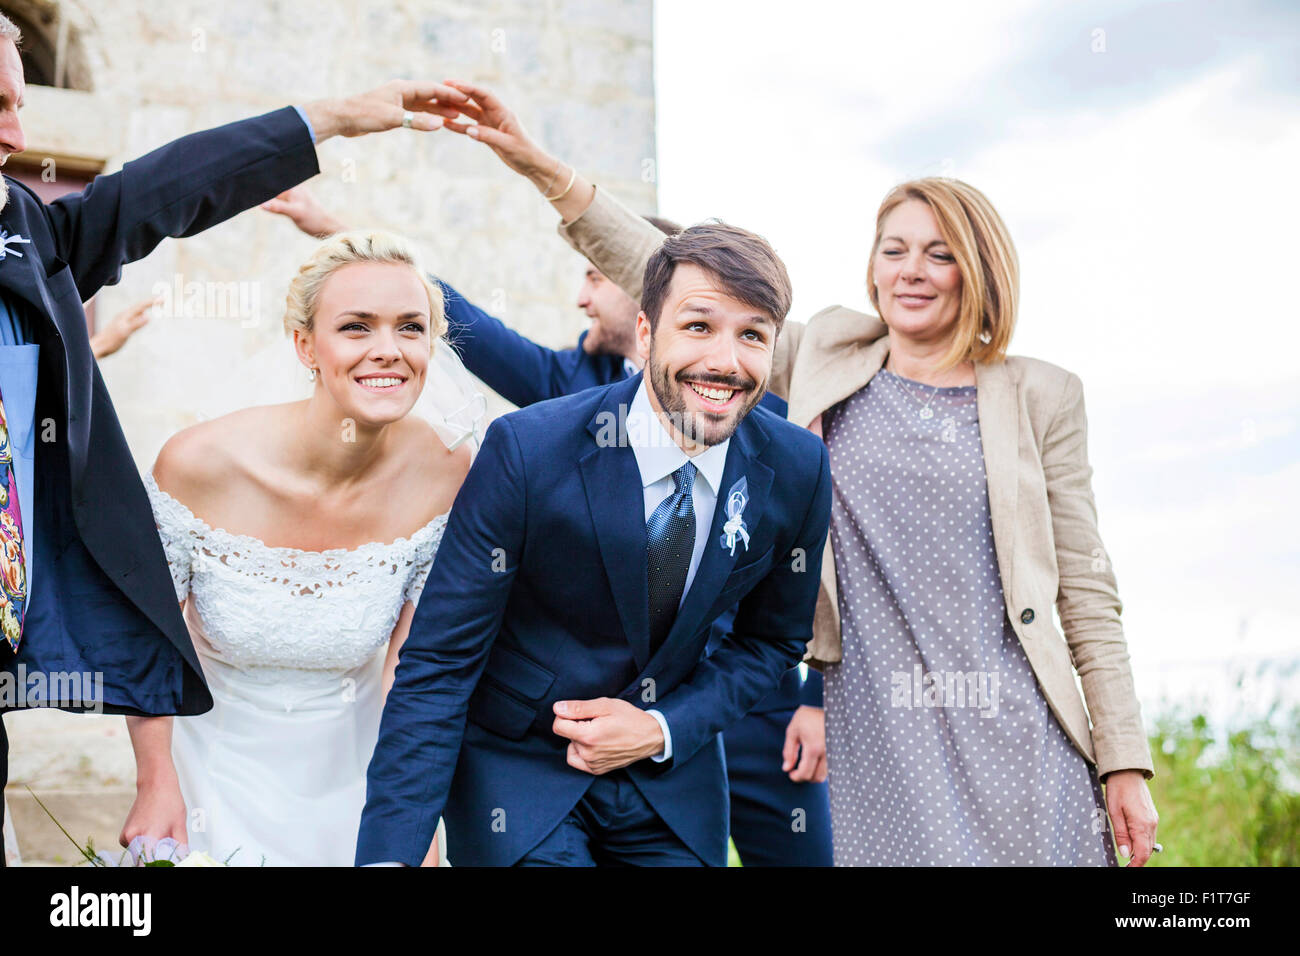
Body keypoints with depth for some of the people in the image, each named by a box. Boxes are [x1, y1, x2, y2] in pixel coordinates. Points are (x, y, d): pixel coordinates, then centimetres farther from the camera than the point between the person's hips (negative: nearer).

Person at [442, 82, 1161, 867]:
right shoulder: (829, 363, 10)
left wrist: (1125, 762, 1)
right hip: (872, 740, 1)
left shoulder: (1040, 399, 7)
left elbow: (1086, 589, 6)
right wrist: (541, 166, 2)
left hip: (1016, 742, 0)